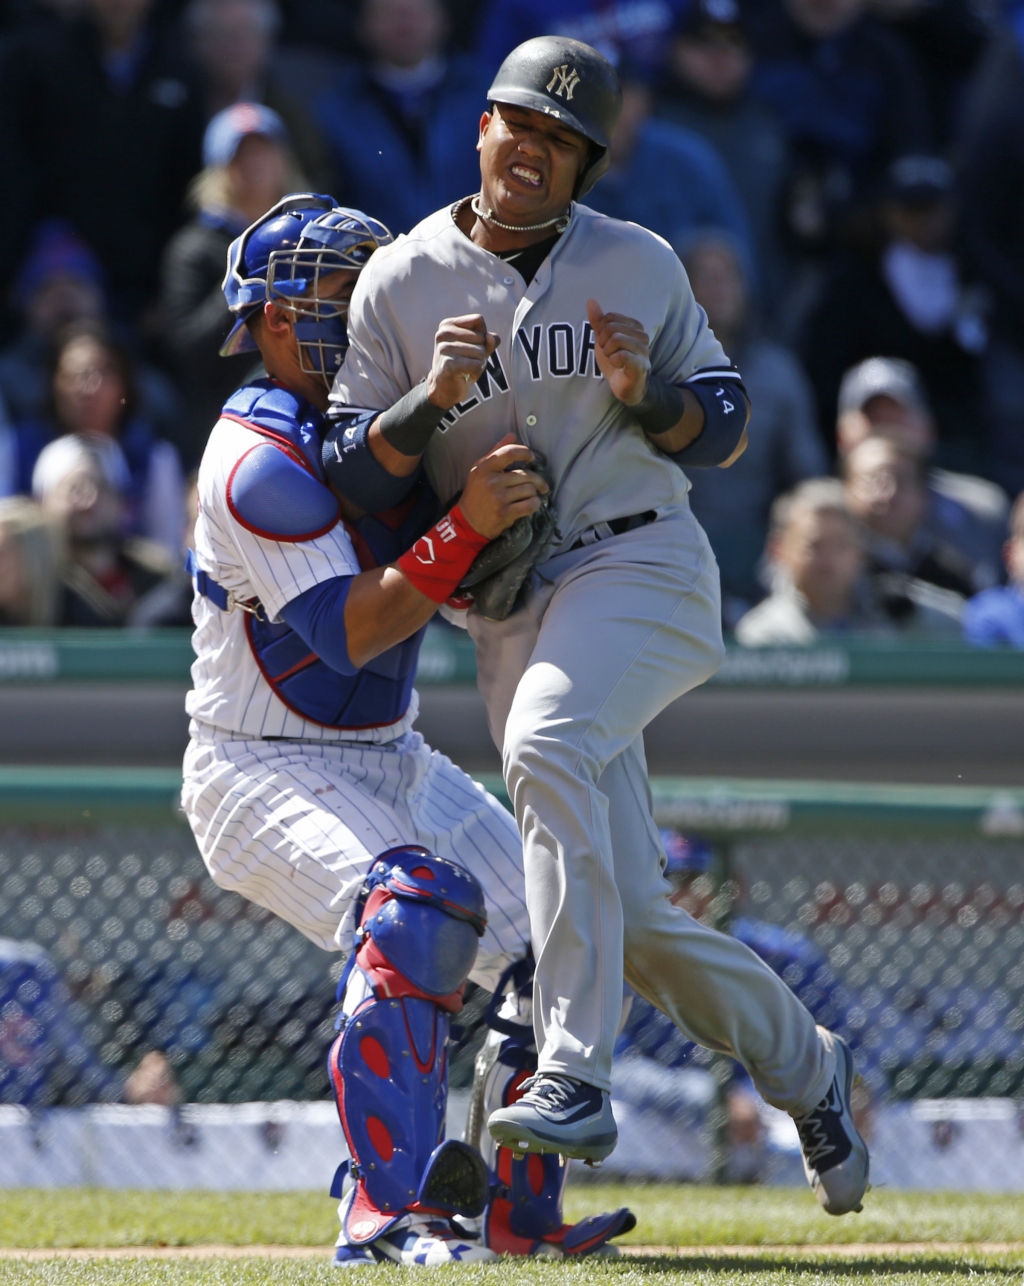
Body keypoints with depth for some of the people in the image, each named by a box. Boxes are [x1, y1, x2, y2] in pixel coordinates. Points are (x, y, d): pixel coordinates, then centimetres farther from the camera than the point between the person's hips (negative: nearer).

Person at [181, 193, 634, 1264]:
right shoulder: (261, 459, -19)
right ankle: (385, 1212, -34)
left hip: (392, 762, 9)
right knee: (422, 904, -32)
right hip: (262, 771, -9)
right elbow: (350, 632, -27)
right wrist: (468, 524, -33)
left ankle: (520, 1213, 15)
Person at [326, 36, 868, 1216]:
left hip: (638, 561, -3)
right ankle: (807, 1069, 28)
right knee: (636, 928, 1)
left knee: (546, 745, -35)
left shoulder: (639, 266, 6)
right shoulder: (399, 283, 6)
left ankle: (574, 1078, -39)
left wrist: (644, 393, -11)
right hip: (508, 619, 3)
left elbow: (724, 432, 10)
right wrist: (434, 399, -15)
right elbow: (351, 473, 3)